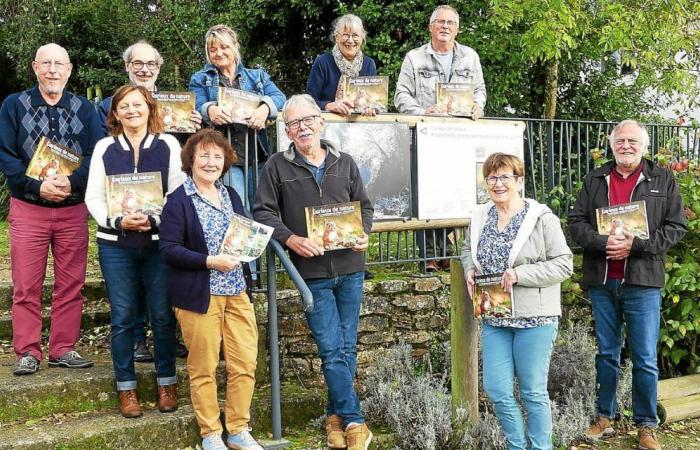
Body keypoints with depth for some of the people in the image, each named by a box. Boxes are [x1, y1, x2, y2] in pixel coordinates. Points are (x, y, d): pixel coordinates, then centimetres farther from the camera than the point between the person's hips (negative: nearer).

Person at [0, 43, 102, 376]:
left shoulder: (84, 108, 6)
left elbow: (96, 155, -2)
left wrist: (71, 182, -19)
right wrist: (38, 186, -17)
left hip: (73, 209, 2)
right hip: (27, 208, -1)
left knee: (71, 284, 5)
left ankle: (63, 348, 15)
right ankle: (28, 351, 10)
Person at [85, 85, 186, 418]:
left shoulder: (168, 145, 3)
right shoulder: (104, 148, 7)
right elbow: (93, 197, 3)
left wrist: (153, 219, -16)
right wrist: (118, 220, -13)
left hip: (159, 241, -1)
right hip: (115, 245, 1)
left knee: (162, 315, 3)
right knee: (122, 317, 6)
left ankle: (166, 383, 18)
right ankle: (126, 388, 17)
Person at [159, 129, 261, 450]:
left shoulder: (231, 195, 15)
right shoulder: (179, 200, -5)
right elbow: (168, 250, -11)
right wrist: (210, 261, -20)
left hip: (237, 291, 6)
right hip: (199, 295, -6)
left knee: (245, 363, 4)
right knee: (203, 368, 3)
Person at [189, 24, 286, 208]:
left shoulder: (257, 76, 17)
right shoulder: (200, 80, 15)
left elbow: (279, 97, 2)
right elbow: (196, 108, 0)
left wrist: (265, 107, -21)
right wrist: (210, 110, -24)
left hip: (257, 154, 2)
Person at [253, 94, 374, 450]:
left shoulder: (344, 163, 9)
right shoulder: (278, 166, 1)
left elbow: (364, 205, 15)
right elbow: (262, 211, -2)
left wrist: (363, 233, -5)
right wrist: (291, 239, -16)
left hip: (349, 268, 3)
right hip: (312, 272, -3)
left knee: (347, 348, 9)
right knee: (331, 349, -4)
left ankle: (336, 414, 25)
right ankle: (354, 421, 6)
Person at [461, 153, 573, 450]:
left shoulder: (542, 218, -9)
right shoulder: (480, 218, 6)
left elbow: (564, 264, -11)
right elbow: (468, 249, 23)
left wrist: (520, 274, -20)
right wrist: (470, 269, 1)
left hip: (534, 317, -5)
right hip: (494, 317, 5)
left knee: (533, 391, 4)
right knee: (496, 390, 7)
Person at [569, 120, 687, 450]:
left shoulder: (663, 180, 4)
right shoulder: (594, 180, 10)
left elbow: (676, 227, -2)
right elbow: (576, 222, 4)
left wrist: (635, 245, -15)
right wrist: (603, 242, -15)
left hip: (642, 281, -2)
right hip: (601, 281, 2)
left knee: (645, 359, 3)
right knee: (606, 354, 13)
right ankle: (604, 417, 25)